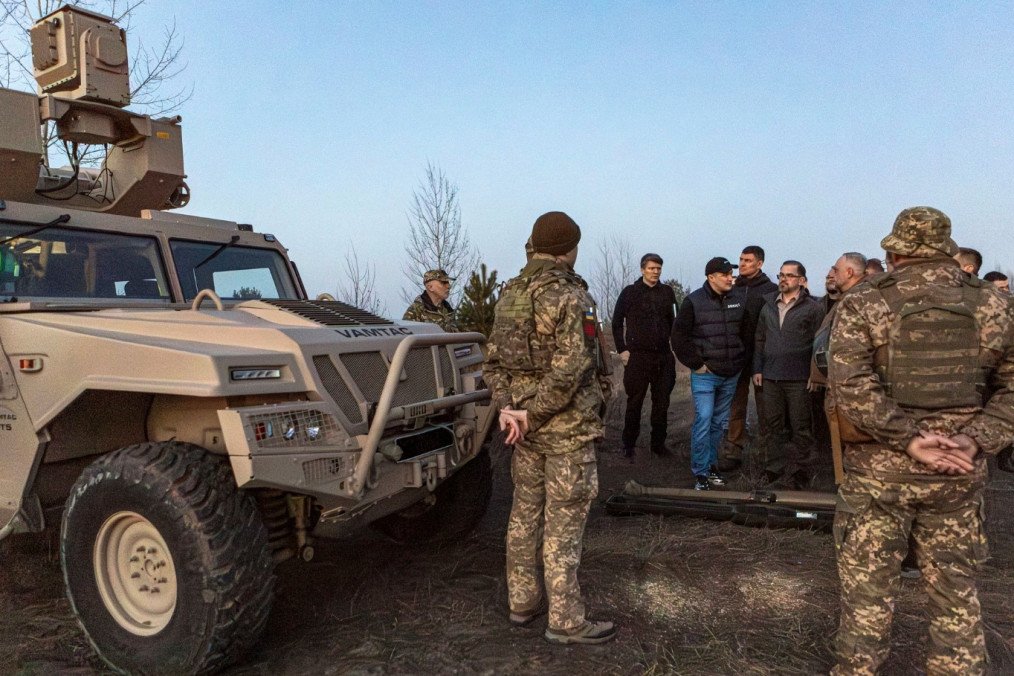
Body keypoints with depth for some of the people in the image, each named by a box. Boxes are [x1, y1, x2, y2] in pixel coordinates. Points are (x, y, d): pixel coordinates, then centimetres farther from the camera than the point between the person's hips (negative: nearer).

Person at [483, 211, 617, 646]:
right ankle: (565, 621, 12)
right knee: (563, 523, 1)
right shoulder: (570, 296, -16)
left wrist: (507, 407, -3)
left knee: (525, 512, 16)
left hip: (527, 426, 8)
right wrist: (533, 414, -16)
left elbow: (493, 359, 5)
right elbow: (570, 369, -24)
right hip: (568, 427, -7)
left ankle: (523, 602, 29)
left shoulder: (510, 293, 7)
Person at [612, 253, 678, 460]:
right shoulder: (630, 292, -1)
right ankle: (628, 445, 12)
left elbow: (674, 321, 12)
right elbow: (617, 323, 1)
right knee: (634, 402, 3)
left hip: (664, 356, 3)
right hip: (637, 356, -3)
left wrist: (674, 346, 4)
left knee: (662, 403, 8)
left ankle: (658, 443, 20)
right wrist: (622, 349, -4)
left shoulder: (667, 292, 8)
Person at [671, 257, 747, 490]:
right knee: (703, 422, -8)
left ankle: (711, 465, 26)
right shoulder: (694, 301, -7)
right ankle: (700, 474, 1)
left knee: (719, 423, 13)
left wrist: (741, 360, 7)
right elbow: (679, 335, -6)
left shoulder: (741, 298, 3)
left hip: (731, 374, 4)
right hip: (705, 374, -4)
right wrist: (695, 364, -8)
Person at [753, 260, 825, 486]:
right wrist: (757, 369, 10)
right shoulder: (769, 306, 14)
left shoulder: (813, 308, -2)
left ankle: (798, 471, 13)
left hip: (799, 378, -4)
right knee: (773, 425, 10)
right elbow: (759, 340, 17)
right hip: (770, 377, 5)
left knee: (800, 427, 3)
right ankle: (774, 468, 20)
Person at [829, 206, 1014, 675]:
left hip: (878, 470, -3)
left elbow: (850, 385, -19)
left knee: (867, 587, 10)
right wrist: (975, 440, -7)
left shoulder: (863, 303, -8)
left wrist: (907, 438, -17)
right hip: (959, 474, 3)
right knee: (955, 591, 16)